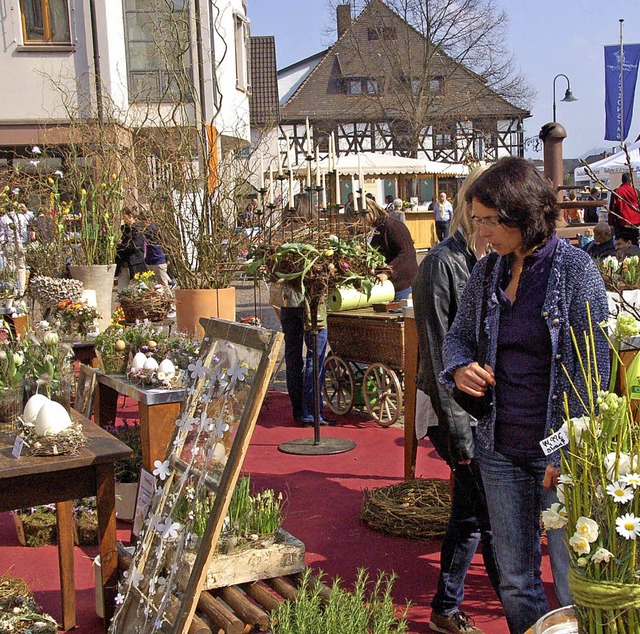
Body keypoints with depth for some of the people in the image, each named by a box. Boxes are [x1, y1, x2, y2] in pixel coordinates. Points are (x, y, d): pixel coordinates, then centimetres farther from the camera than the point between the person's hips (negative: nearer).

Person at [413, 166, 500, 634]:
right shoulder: (442, 263, -13)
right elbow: (436, 353, -15)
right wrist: (457, 428, -17)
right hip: (459, 410, -8)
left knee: (470, 516, 15)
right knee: (494, 518, -3)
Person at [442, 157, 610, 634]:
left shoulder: (577, 270, -10)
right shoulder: (486, 273, 5)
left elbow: (594, 368, -12)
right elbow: (458, 335, 18)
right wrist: (460, 369, -6)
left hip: (558, 451, -5)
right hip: (500, 448, 5)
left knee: (574, 585, 4)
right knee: (515, 581, 15)